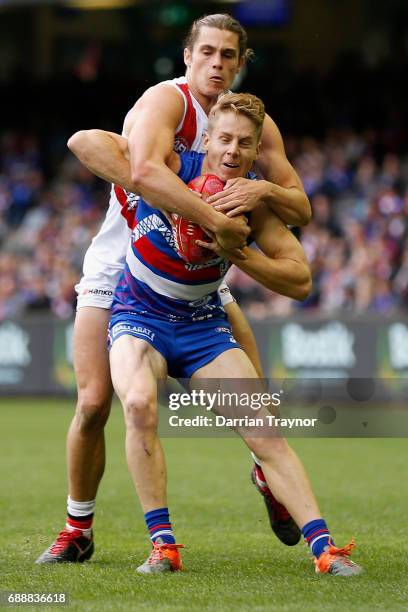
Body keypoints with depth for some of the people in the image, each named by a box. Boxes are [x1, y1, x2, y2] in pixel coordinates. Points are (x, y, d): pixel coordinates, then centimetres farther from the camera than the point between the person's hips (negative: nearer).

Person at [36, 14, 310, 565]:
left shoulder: (255, 121, 0)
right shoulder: (167, 101, -20)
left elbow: (301, 210, -3)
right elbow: (144, 172, -40)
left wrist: (265, 190, -25)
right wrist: (218, 221, -44)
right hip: (119, 270, -4)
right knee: (93, 404, -12)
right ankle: (77, 530, 6)